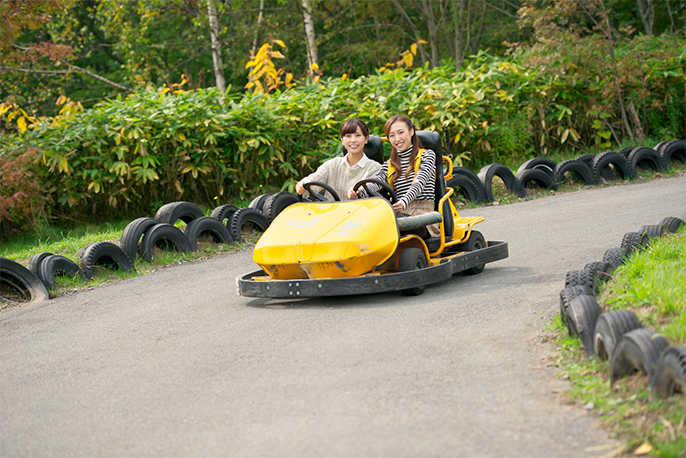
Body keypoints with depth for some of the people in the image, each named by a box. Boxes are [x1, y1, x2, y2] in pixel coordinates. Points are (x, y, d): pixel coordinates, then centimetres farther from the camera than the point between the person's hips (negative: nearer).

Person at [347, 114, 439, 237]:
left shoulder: (427, 155, 11)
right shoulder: (389, 165, 23)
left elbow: (419, 183, -8)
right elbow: (375, 183, 1)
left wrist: (404, 202, -30)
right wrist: (358, 192, -25)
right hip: (398, 214, 4)